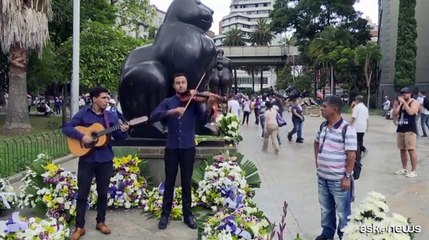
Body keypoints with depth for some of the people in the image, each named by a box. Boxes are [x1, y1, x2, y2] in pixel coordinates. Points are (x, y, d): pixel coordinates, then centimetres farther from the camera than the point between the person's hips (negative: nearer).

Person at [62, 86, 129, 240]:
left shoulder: (111, 116, 6)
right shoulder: (83, 114, -2)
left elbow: (118, 137, 5)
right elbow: (66, 128, -7)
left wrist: (123, 131, -17)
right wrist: (81, 136, -21)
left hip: (105, 159, 2)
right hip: (87, 159, -2)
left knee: (103, 192, 11)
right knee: (82, 193, 4)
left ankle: (101, 222, 26)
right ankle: (79, 227, 14)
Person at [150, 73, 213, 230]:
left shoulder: (193, 102, 2)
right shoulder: (168, 102, 3)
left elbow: (203, 119, -13)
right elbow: (153, 117, -12)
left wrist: (209, 107, -33)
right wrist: (171, 111, -27)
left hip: (188, 148, 0)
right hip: (171, 148, 0)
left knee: (186, 182, 9)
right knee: (169, 181, 9)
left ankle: (188, 215, 21)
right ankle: (165, 214, 22)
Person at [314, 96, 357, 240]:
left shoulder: (347, 130, -19)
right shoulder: (323, 127, 3)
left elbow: (351, 155, -18)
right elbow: (316, 143, 21)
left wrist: (347, 177, -19)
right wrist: (317, 161, 13)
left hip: (339, 179, -7)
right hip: (322, 177, 7)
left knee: (343, 212, 10)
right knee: (325, 209, 22)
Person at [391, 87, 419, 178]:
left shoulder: (414, 102, -4)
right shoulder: (400, 103, 16)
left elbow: (411, 112, -23)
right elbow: (394, 114, 7)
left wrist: (404, 102, -19)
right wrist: (399, 104, -2)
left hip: (410, 129, -7)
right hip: (400, 129, 7)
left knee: (411, 150, -8)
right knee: (402, 150, 10)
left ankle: (414, 171, -5)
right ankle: (404, 169, 18)